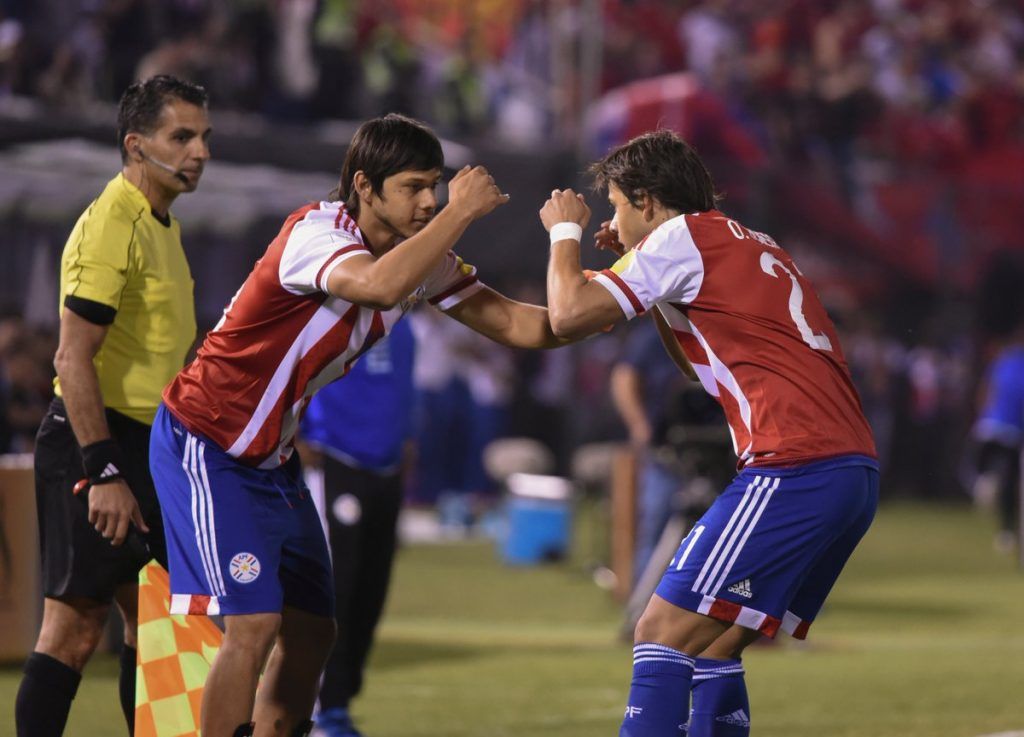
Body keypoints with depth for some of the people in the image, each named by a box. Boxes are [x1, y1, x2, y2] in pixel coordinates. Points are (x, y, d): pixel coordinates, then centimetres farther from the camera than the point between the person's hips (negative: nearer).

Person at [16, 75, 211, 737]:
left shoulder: (162, 224, 15)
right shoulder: (111, 225, -16)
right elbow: (74, 358, -21)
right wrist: (104, 474, -26)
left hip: (141, 445, 10)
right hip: (92, 441, -10)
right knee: (75, 625, -10)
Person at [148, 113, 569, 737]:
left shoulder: (422, 256, 0)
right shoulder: (314, 234, -25)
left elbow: (518, 325, 1)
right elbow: (379, 285, -47)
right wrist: (461, 212, -37)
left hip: (273, 455, 9)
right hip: (206, 445, -9)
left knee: (312, 632, 6)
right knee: (253, 626, -17)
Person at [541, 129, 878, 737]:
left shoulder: (682, 235, 0)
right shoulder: (748, 246, 27)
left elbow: (569, 316, -3)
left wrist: (565, 231, 15)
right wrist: (645, 279, 30)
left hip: (795, 470, -9)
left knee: (664, 633, -8)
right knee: (713, 647, 15)